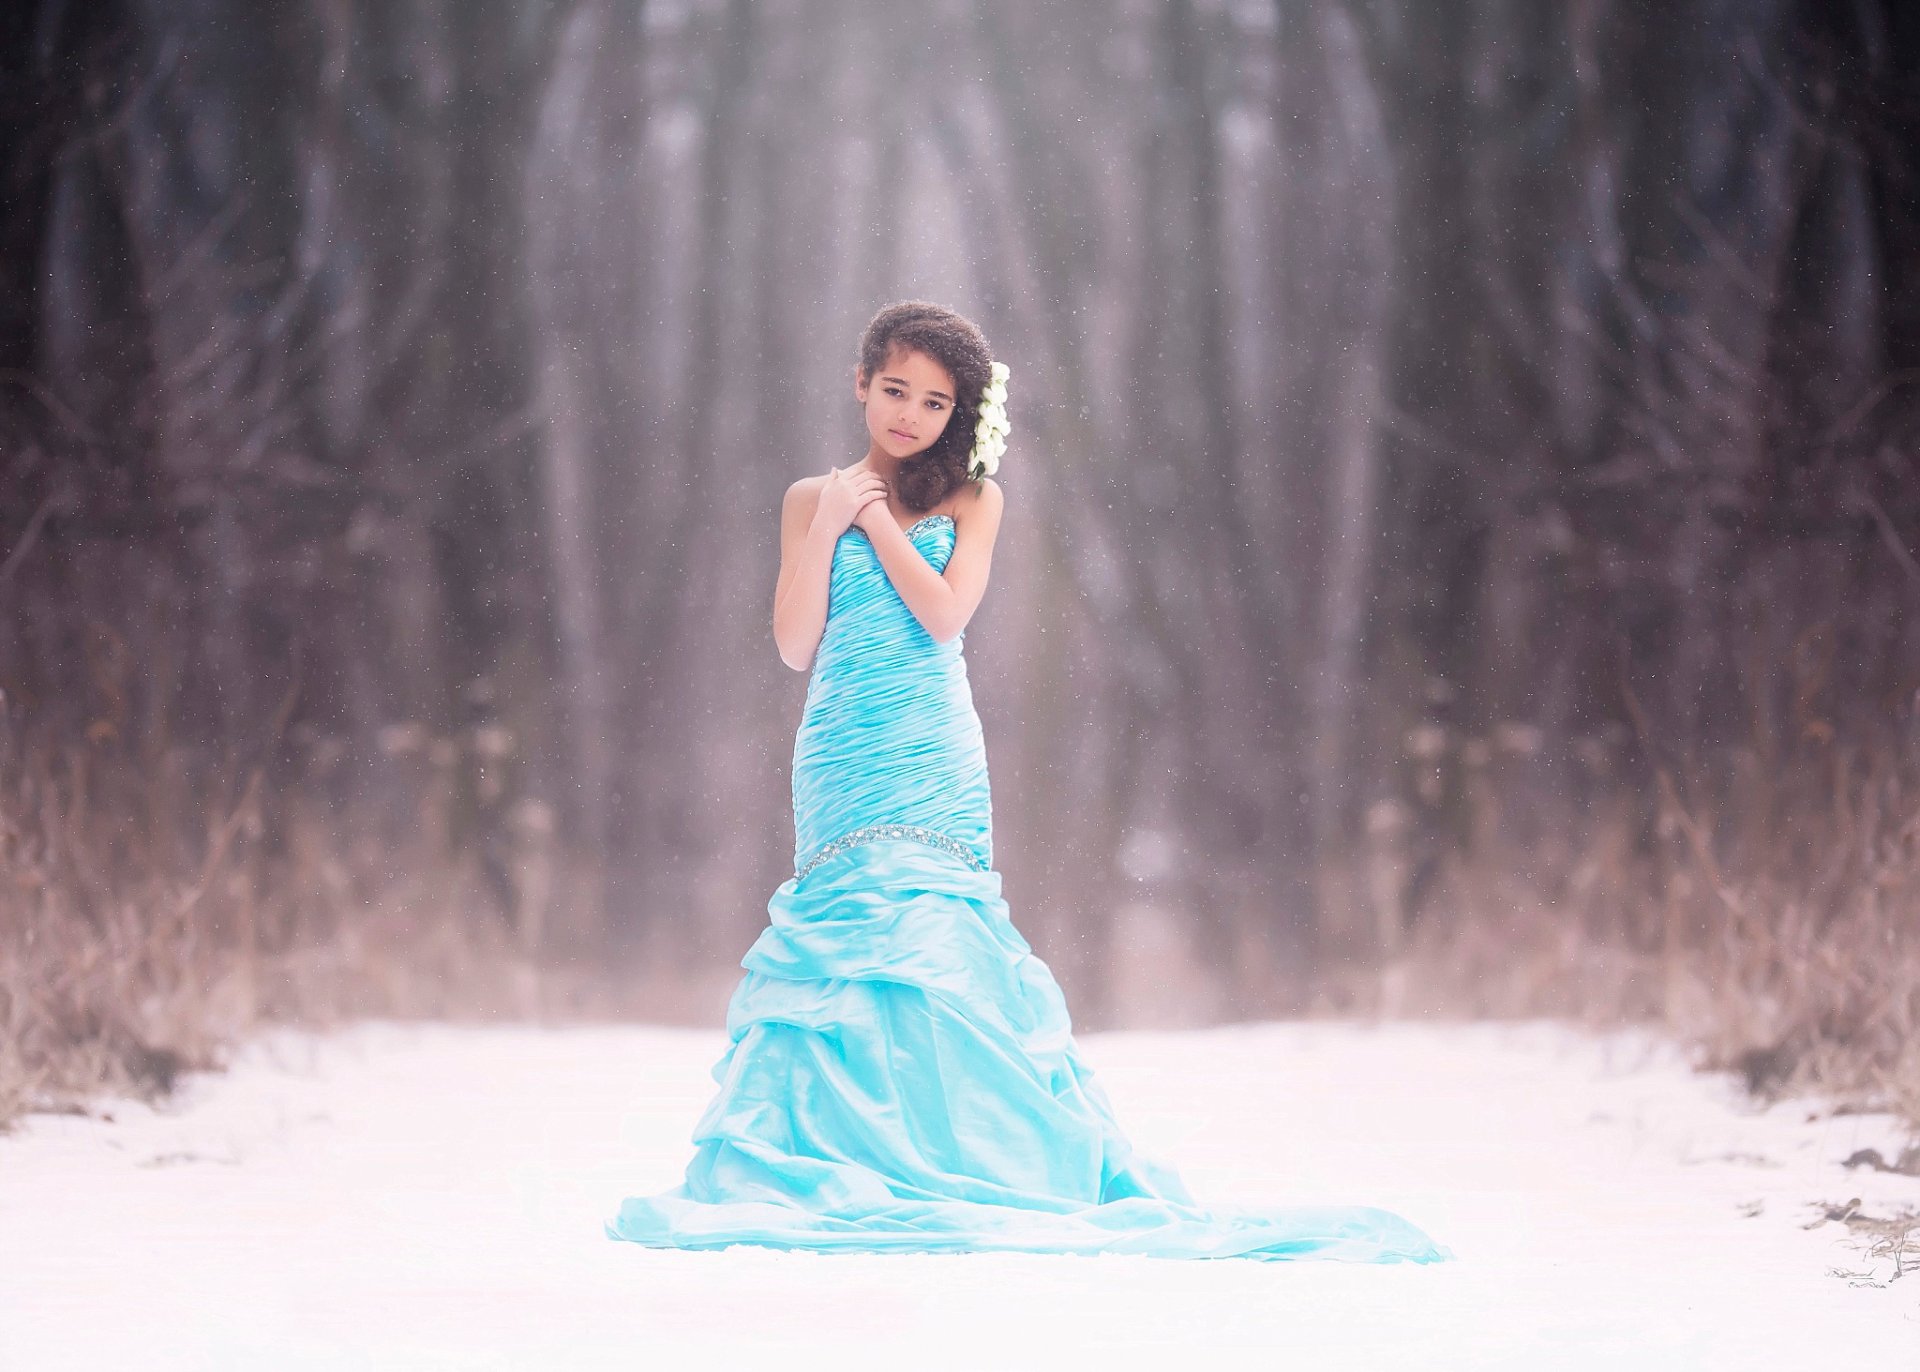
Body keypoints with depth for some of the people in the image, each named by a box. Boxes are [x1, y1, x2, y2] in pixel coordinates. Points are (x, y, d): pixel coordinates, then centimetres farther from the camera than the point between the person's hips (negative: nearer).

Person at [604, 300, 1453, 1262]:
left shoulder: (970, 499, 8)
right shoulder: (812, 500, 10)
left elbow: (945, 613, -8)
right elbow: (796, 646, 2)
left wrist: (875, 518, -3)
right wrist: (828, 522, -4)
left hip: (934, 761, -1)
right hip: (841, 762, 1)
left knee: (928, 952, -10)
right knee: (852, 941, -4)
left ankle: (942, 1157, -5)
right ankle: (852, 1156, 2)